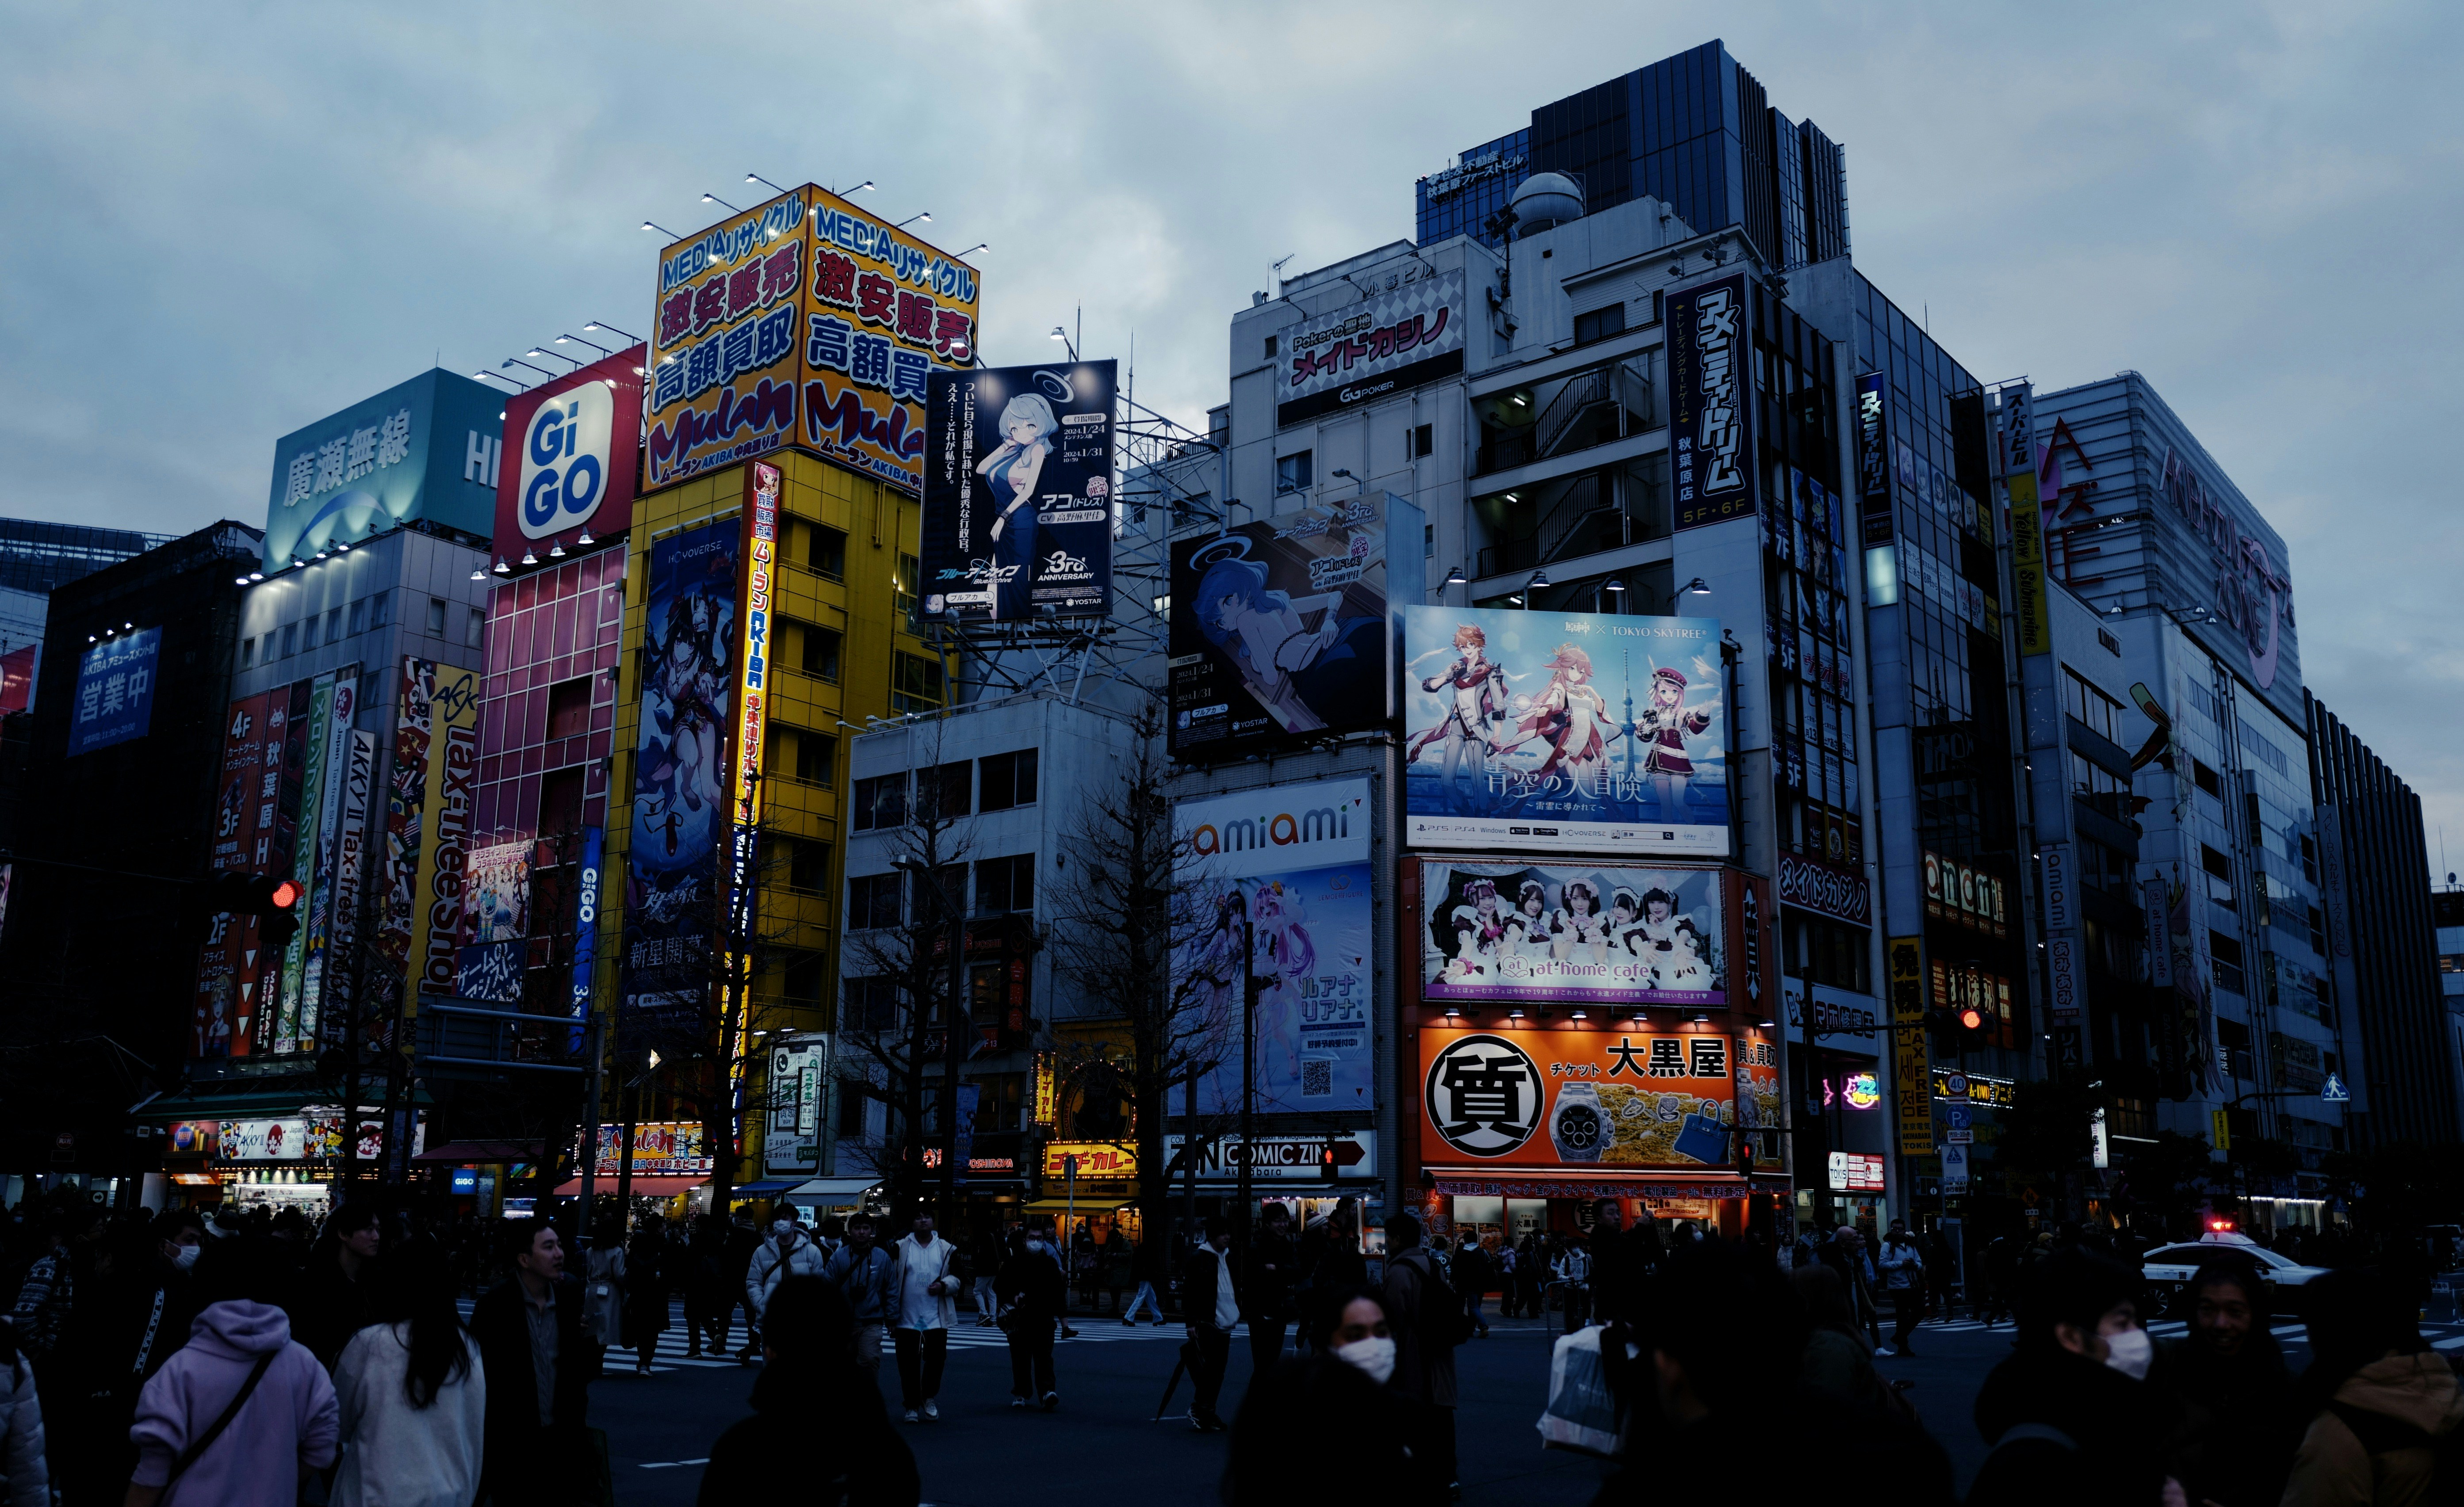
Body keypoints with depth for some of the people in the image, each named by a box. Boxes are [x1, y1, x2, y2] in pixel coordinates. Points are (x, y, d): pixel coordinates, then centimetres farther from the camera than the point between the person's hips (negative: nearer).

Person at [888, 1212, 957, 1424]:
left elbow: (958, 1278, 11)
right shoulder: (901, 1248, 3)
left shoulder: (946, 1249, 7)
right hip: (907, 1318, -1)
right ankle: (911, 1406, 17)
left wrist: (944, 1285, -11)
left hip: (937, 1318, 1)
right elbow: (890, 1281, 5)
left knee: (936, 1359, -2)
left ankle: (928, 1397, 22)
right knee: (909, 1364, 3)